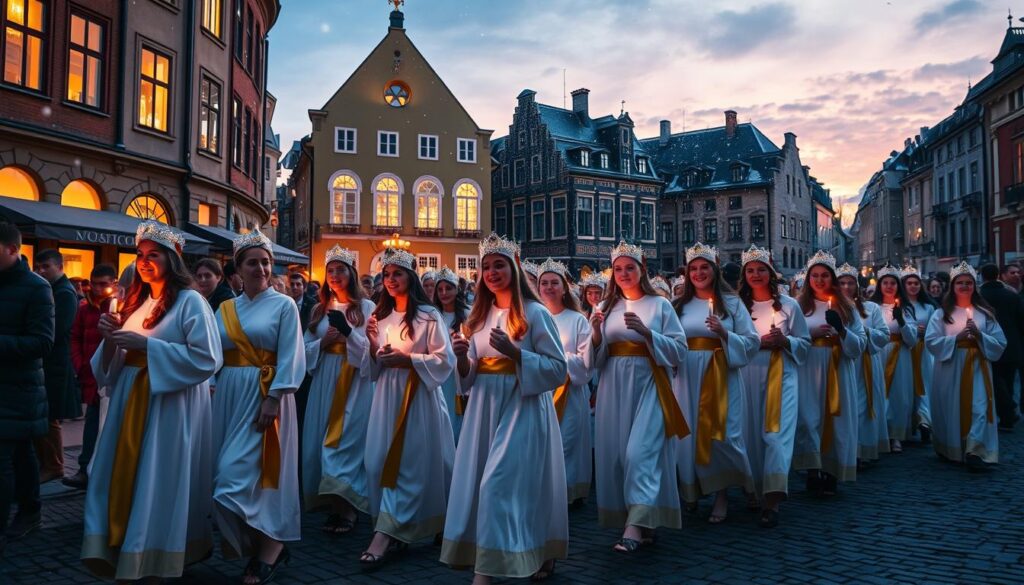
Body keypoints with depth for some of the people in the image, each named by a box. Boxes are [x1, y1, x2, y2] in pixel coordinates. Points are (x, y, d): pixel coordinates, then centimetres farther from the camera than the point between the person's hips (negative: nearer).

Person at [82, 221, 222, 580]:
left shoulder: (190, 301, -9)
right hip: (130, 401, 7)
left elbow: (206, 358, -18)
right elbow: (118, 360, 18)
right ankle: (119, 551, 20)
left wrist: (146, 344, -19)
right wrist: (112, 336, -4)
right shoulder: (137, 301, 14)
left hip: (170, 404, -7)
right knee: (122, 477, 8)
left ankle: (152, 560, 13)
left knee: (159, 481, -1)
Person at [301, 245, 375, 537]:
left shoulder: (366, 307, 0)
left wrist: (348, 333, -20)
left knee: (348, 438, -9)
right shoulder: (320, 309, 14)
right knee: (323, 439, 5)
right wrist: (323, 342, -7)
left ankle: (347, 507, -5)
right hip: (325, 381, 5)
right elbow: (305, 348, 12)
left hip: (354, 383, -5)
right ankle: (332, 502, 16)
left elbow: (372, 348, -8)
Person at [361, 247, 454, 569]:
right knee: (380, 461, 2)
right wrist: (373, 347, -3)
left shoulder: (428, 315, -4)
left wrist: (407, 359, -17)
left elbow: (445, 360, -8)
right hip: (387, 394, 6)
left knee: (408, 463, -7)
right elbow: (374, 366, 18)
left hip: (418, 395, -6)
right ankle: (395, 531, 14)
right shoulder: (381, 316, 14)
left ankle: (386, 535, -9)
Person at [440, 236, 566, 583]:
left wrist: (514, 352, -21)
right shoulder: (480, 315, 13)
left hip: (521, 408, -7)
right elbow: (470, 376, 16)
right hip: (485, 408, 7)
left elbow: (558, 369, -10)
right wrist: (462, 358, -6)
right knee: (478, 482, 8)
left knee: (500, 483, -12)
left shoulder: (535, 313, -5)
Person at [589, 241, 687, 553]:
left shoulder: (660, 305, 2)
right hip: (614, 389, 4)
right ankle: (644, 522, 17)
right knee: (615, 451, 4)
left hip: (648, 386, -4)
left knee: (640, 451, -14)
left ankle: (635, 528, -14)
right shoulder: (605, 308, 13)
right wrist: (596, 335, -9)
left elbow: (679, 351, -4)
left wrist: (646, 332, -17)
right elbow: (595, 359, 12)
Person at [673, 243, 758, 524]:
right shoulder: (680, 305, 10)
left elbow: (751, 342, -2)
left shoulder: (731, 303, 4)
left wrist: (724, 333, -16)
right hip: (687, 378, 3)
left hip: (721, 377, -2)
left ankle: (722, 495, 17)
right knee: (691, 434, 4)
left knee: (722, 434, -4)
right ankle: (694, 490, 19)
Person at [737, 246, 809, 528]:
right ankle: (757, 490, 21)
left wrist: (785, 341, -10)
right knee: (752, 433, 5)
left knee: (777, 432, -11)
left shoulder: (788, 305, 7)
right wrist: (757, 343, -12)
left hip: (780, 376, -1)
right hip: (748, 376, 1)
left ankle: (772, 500, -15)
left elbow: (804, 342, 9)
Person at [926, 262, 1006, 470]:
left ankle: (975, 451, -15)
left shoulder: (985, 312, 8)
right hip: (950, 369, 0)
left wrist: (980, 335, -13)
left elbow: (1000, 343, 4)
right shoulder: (942, 313, 4)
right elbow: (931, 341, -6)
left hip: (977, 367, 1)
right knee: (951, 408, 6)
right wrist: (956, 338, -15)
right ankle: (950, 450, 21)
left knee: (979, 406, -11)